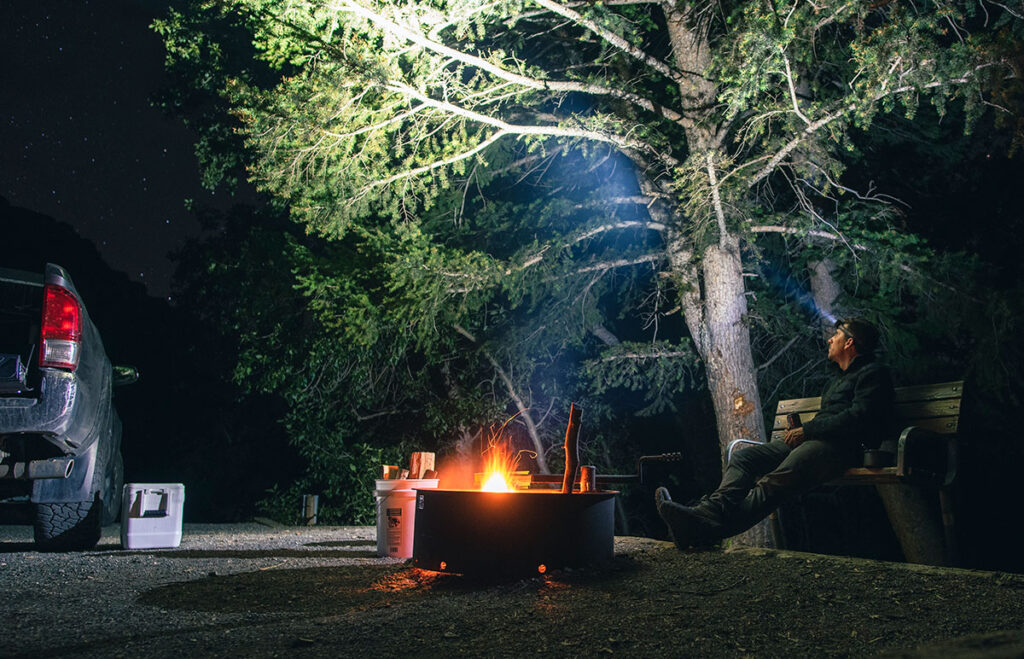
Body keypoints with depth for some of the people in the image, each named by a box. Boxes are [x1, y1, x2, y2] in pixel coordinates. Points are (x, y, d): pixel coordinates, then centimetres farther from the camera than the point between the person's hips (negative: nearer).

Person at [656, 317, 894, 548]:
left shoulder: (873, 373, 6)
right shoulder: (837, 379, 36)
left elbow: (859, 416, -10)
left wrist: (806, 430, -10)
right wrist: (797, 430, 11)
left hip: (839, 445, -9)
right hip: (809, 441, 10)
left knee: (776, 482, -35)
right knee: (743, 457, -13)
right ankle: (710, 511, -39)